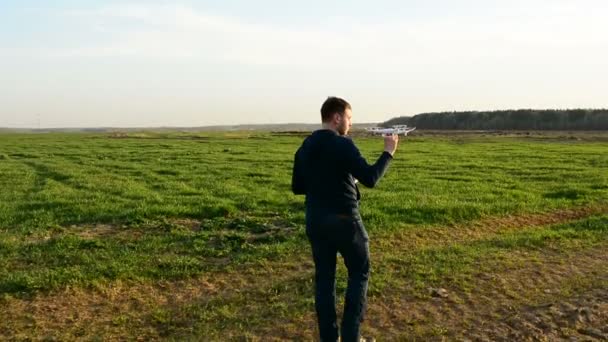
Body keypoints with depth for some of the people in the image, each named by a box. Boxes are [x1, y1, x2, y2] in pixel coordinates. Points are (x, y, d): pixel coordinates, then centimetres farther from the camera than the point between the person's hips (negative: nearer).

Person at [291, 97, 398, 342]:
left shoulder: (304, 147, 7)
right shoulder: (343, 144, -15)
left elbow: (297, 187, 11)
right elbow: (370, 179, -19)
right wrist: (388, 152, -7)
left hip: (315, 221, 6)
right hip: (344, 220, -6)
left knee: (324, 277, 13)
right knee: (359, 273, 12)